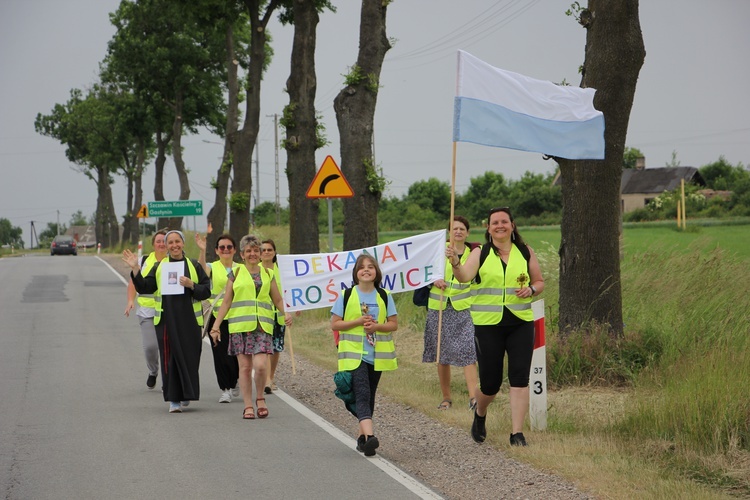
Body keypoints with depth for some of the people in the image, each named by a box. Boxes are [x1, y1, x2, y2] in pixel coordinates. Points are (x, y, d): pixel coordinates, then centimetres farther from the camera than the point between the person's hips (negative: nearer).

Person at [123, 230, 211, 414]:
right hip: (166, 320, 0)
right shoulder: (159, 267, 10)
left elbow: (206, 291, 3)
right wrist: (135, 269, -8)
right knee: (170, 357, -4)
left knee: (189, 357, 1)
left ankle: (187, 393, 21)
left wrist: (191, 285, -13)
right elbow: (144, 288, 2)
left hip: (189, 321, 0)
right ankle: (174, 399, 0)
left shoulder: (194, 266, 7)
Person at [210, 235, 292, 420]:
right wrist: (216, 325, 3)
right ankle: (248, 406, 8)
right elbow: (226, 302, 9)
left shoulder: (268, 274, 13)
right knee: (245, 366, -1)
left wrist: (286, 314, -4)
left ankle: (260, 398, 11)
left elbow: (278, 300, 16)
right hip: (240, 326, 0)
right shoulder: (236, 273, 9)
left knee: (261, 365, -13)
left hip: (263, 326, 0)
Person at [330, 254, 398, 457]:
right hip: (354, 354, -3)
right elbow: (335, 324, -1)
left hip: (377, 354, 3)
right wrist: (358, 321, -14)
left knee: (369, 395, 10)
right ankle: (369, 436, -30)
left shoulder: (384, 296, 6)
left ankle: (362, 436, 22)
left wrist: (376, 326, -13)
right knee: (362, 393, -16)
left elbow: (394, 324, 6)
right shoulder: (346, 296, 0)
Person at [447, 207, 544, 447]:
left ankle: (517, 432, -2)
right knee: (490, 382, 2)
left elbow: (540, 282, 15)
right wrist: (455, 263, -36)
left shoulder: (526, 253, 8)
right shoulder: (480, 254, 1)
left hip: (520, 323, 1)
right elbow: (464, 277, -16)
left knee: (519, 378, -8)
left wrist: (531, 289, -7)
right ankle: (479, 414, 35)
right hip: (488, 325, -1)